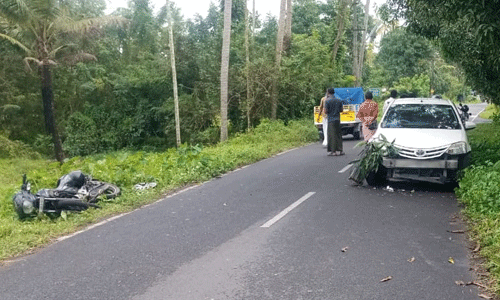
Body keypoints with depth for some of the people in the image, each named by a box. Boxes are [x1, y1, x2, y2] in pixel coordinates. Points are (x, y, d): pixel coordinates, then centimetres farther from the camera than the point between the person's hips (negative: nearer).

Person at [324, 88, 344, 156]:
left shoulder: (327, 101, -9)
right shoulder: (338, 100, 7)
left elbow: (326, 111, -11)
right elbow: (341, 110, 12)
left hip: (331, 120, -5)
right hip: (337, 119, 5)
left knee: (332, 135, -1)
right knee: (338, 135, 11)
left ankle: (333, 151, -1)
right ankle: (340, 150, 16)